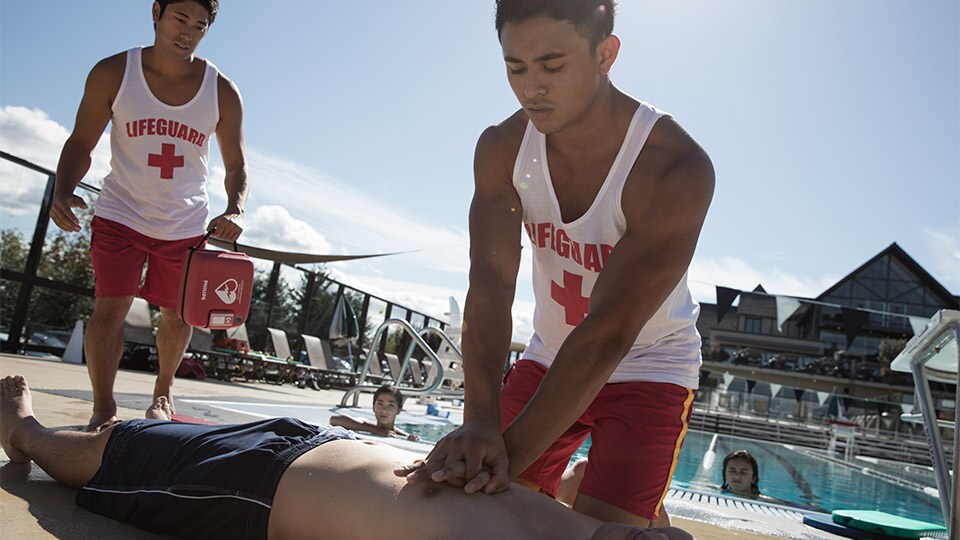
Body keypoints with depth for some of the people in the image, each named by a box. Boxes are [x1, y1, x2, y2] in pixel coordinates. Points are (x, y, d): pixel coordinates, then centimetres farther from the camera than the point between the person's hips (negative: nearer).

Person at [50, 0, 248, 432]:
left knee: (178, 315, 9)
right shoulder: (113, 73, -8)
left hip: (186, 225, 1)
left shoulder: (221, 93, -7)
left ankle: (164, 388, 35)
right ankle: (103, 408, 7)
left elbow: (236, 166, 0)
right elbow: (81, 142, -2)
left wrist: (234, 211, -19)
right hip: (122, 214, -1)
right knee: (109, 308, -10)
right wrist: (63, 191, -21)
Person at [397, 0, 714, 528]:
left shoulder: (677, 169, -28)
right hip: (549, 358, 5)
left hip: (649, 367, -4)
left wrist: (513, 453, -37)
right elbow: (490, 285, -24)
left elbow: (608, 333, -33)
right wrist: (480, 420, -38)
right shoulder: (501, 148, -14)